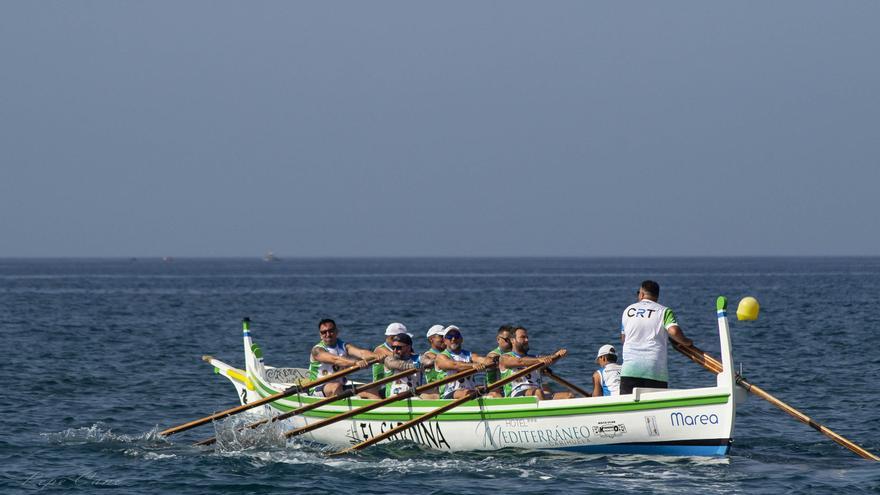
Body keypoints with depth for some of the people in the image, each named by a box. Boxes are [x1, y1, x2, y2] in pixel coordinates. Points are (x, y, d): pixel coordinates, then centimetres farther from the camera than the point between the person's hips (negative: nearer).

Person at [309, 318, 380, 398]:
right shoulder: (317, 350, -6)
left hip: (342, 388, 4)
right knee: (336, 386, -36)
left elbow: (361, 352, -10)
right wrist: (355, 362, -40)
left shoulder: (344, 347, 10)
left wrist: (376, 356, -32)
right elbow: (335, 360, -25)